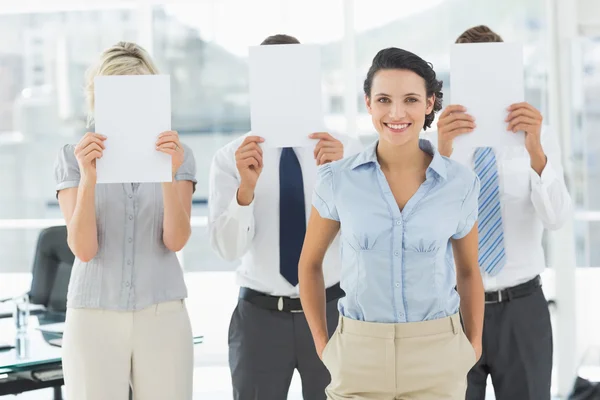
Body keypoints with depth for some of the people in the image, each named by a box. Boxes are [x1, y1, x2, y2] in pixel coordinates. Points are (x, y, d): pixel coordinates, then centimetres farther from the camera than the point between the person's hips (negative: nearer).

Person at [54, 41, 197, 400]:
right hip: (93, 318, 0)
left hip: (163, 316, 1)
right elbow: (84, 248, -9)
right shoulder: (74, 157, 1)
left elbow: (176, 240, -9)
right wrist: (88, 177, -22)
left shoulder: (177, 155, 3)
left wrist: (170, 174, -23)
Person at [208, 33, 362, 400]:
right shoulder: (230, 158, -3)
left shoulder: (346, 150, -2)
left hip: (330, 310, 0)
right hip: (259, 315, 0)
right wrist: (247, 187, -29)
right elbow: (228, 248, -12)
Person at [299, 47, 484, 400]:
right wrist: (322, 345, 5)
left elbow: (469, 271, 10)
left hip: (436, 357, 0)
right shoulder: (338, 179, -5)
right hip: (360, 355, 0)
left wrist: (474, 347, 8)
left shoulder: (461, 183, -4)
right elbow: (310, 263, 8)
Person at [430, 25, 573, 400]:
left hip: (522, 310, 1)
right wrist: (442, 154, -35)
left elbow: (555, 217, -15)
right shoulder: (434, 142, -2)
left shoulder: (540, 138, 0)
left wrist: (535, 152, -32)